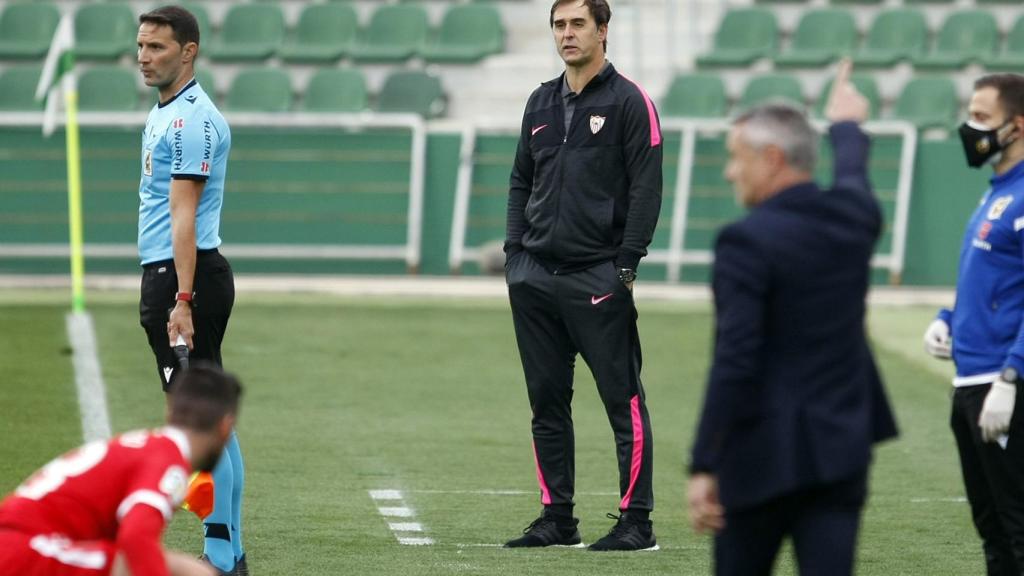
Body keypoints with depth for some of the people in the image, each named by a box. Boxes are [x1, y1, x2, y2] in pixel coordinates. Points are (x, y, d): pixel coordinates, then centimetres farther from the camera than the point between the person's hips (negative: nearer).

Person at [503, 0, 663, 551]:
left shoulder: (628, 101, -3)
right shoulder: (541, 102, 16)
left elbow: (646, 188, -7)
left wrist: (626, 263, -12)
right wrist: (515, 252, 10)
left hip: (597, 277, -6)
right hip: (535, 275, 6)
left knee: (623, 400, -5)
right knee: (547, 401, 8)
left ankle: (636, 521, -2)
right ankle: (556, 519, 15)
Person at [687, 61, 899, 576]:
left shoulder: (747, 241, -15)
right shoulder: (853, 217, 5)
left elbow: (734, 363, -20)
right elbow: (852, 177, 32)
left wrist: (703, 467, -20)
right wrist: (846, 126, 54)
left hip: (766, 453, -5)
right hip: (842, 449, 5)